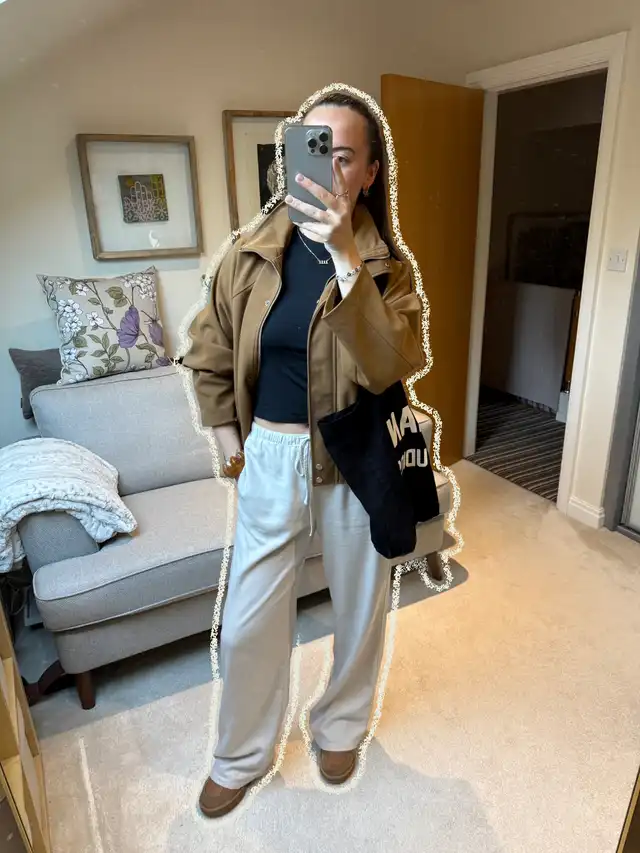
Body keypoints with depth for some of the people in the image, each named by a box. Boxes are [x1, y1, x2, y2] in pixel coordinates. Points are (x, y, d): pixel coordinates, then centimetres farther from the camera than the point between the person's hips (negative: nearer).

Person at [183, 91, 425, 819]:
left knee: (358, 603, 17)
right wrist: (226, 431, 6)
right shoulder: (253, 254, -3)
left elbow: (388, 366, -27)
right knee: (248, 620, 11)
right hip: (270, 454, 2)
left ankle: (340, 724, 49)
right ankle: (242, 755, 40)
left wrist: (346, 256, -32)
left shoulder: (388, 267, -8)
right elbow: (210, 351, 9)